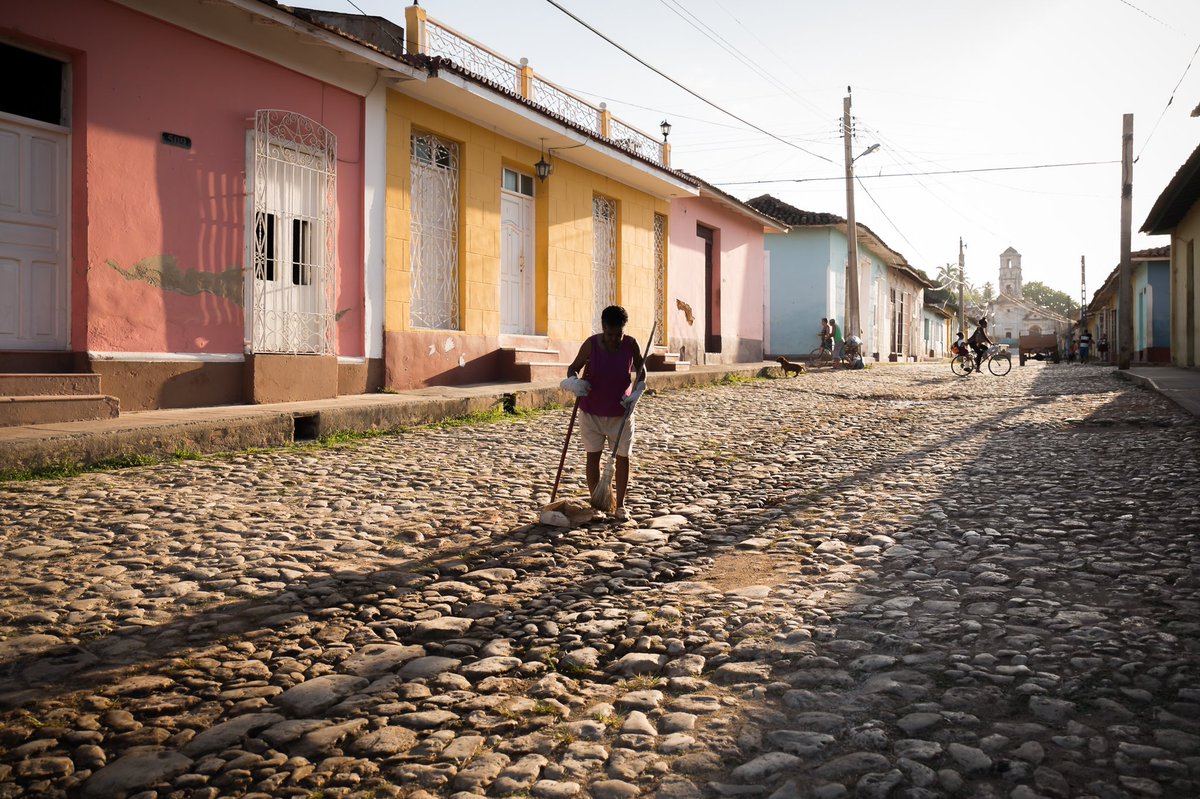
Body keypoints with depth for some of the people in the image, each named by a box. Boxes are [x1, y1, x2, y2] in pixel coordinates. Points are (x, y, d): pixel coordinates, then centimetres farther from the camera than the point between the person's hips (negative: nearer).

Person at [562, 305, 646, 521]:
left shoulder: (631, 345, -11)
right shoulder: (591, 344, -14)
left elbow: (641, 371, 4)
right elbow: (573, 367, -3)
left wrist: (636, 394, -11)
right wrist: (573, 381, -25)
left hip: (620, 412, 1)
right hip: (591, 411, -1)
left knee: (623, 457, 5)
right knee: (593, 456, 5)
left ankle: (620, 505, 18)